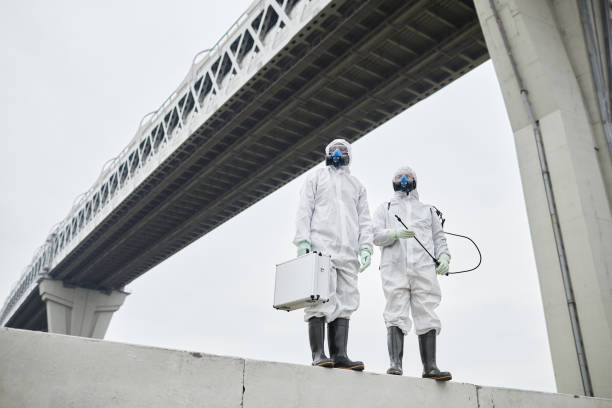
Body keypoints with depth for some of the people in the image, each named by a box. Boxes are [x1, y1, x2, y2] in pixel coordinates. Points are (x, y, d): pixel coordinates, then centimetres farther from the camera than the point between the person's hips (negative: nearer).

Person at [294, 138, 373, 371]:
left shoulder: (357, 185, 28)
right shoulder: (317, 177, 19)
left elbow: (365, 220, 19)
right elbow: (304, 210, 7)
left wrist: (365, 247, 2)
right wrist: (303, 240, -8)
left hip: (348, 251, 4)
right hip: (321, 245, -3)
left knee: (345, 302, -5)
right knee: (321, 298, -13)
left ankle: (339, 355, -8)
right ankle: (318, 355, -13)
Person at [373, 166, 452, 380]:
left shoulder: (428, 210, 30)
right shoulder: (385, 208, 24)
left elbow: (439, 238, 19)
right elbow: (377, 235, 9)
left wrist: (443, 257, -2)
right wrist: (395, 233, -13)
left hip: (424, 268, 2)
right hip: (394, 268, -1)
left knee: (427, 315, -7)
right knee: (396, 315, -12)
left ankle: (430, 367, -8)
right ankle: (395, 364, -14)